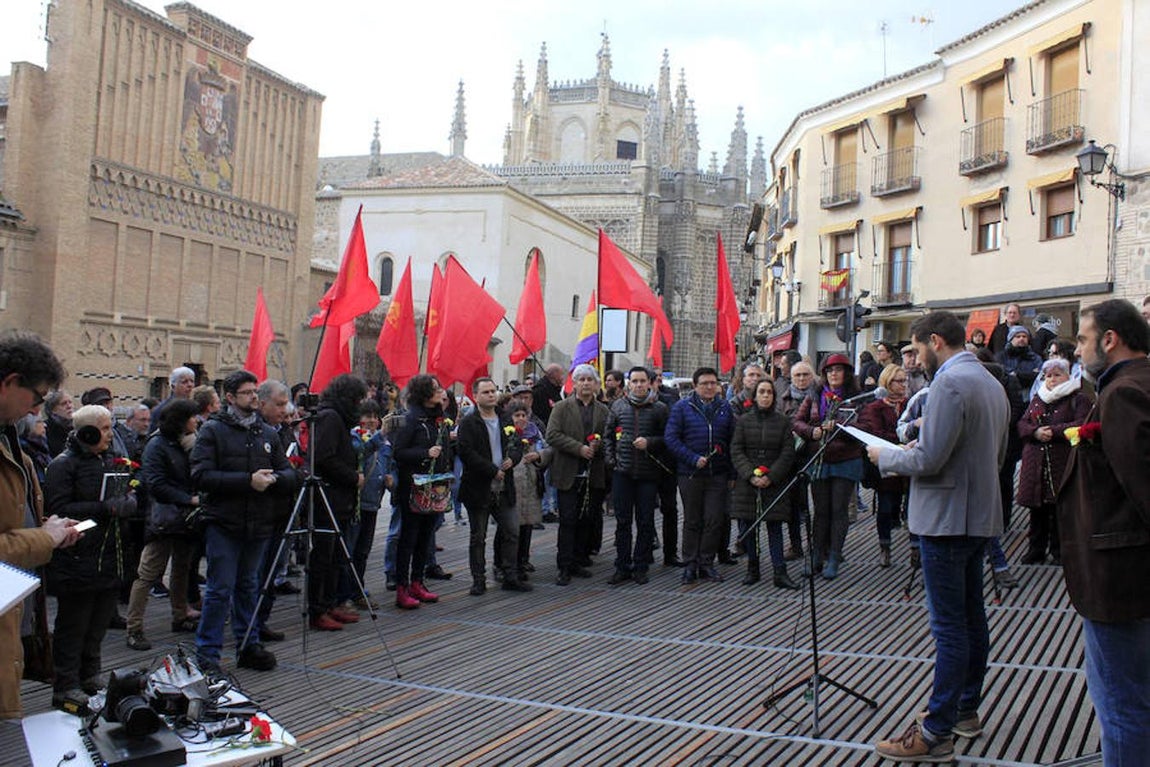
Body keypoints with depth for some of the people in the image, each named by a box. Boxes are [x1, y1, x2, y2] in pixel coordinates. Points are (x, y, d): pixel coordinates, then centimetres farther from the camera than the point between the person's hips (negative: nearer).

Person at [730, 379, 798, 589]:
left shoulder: (783, 421, 6)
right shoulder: (743, 420, 6)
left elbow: (788, 453, 1)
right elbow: (736, 451, 1)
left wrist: (771, 477, -11)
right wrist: (750, 475, -12)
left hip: (774, 483, -1)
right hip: (746, 482, 1)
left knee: (775, 527, -2)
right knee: (747, 526, 2)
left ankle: (780, 573, 1)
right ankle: (752, 569, 15)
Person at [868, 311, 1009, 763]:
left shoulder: (950, 383, -18)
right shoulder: (991, 384, 14)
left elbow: (929, 459, -23)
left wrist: (886, 457, -5)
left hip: (946, 518, -10)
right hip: (979, 517, 10)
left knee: (949, 627, -6)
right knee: (971, 619, 17)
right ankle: (966, 709, 30)